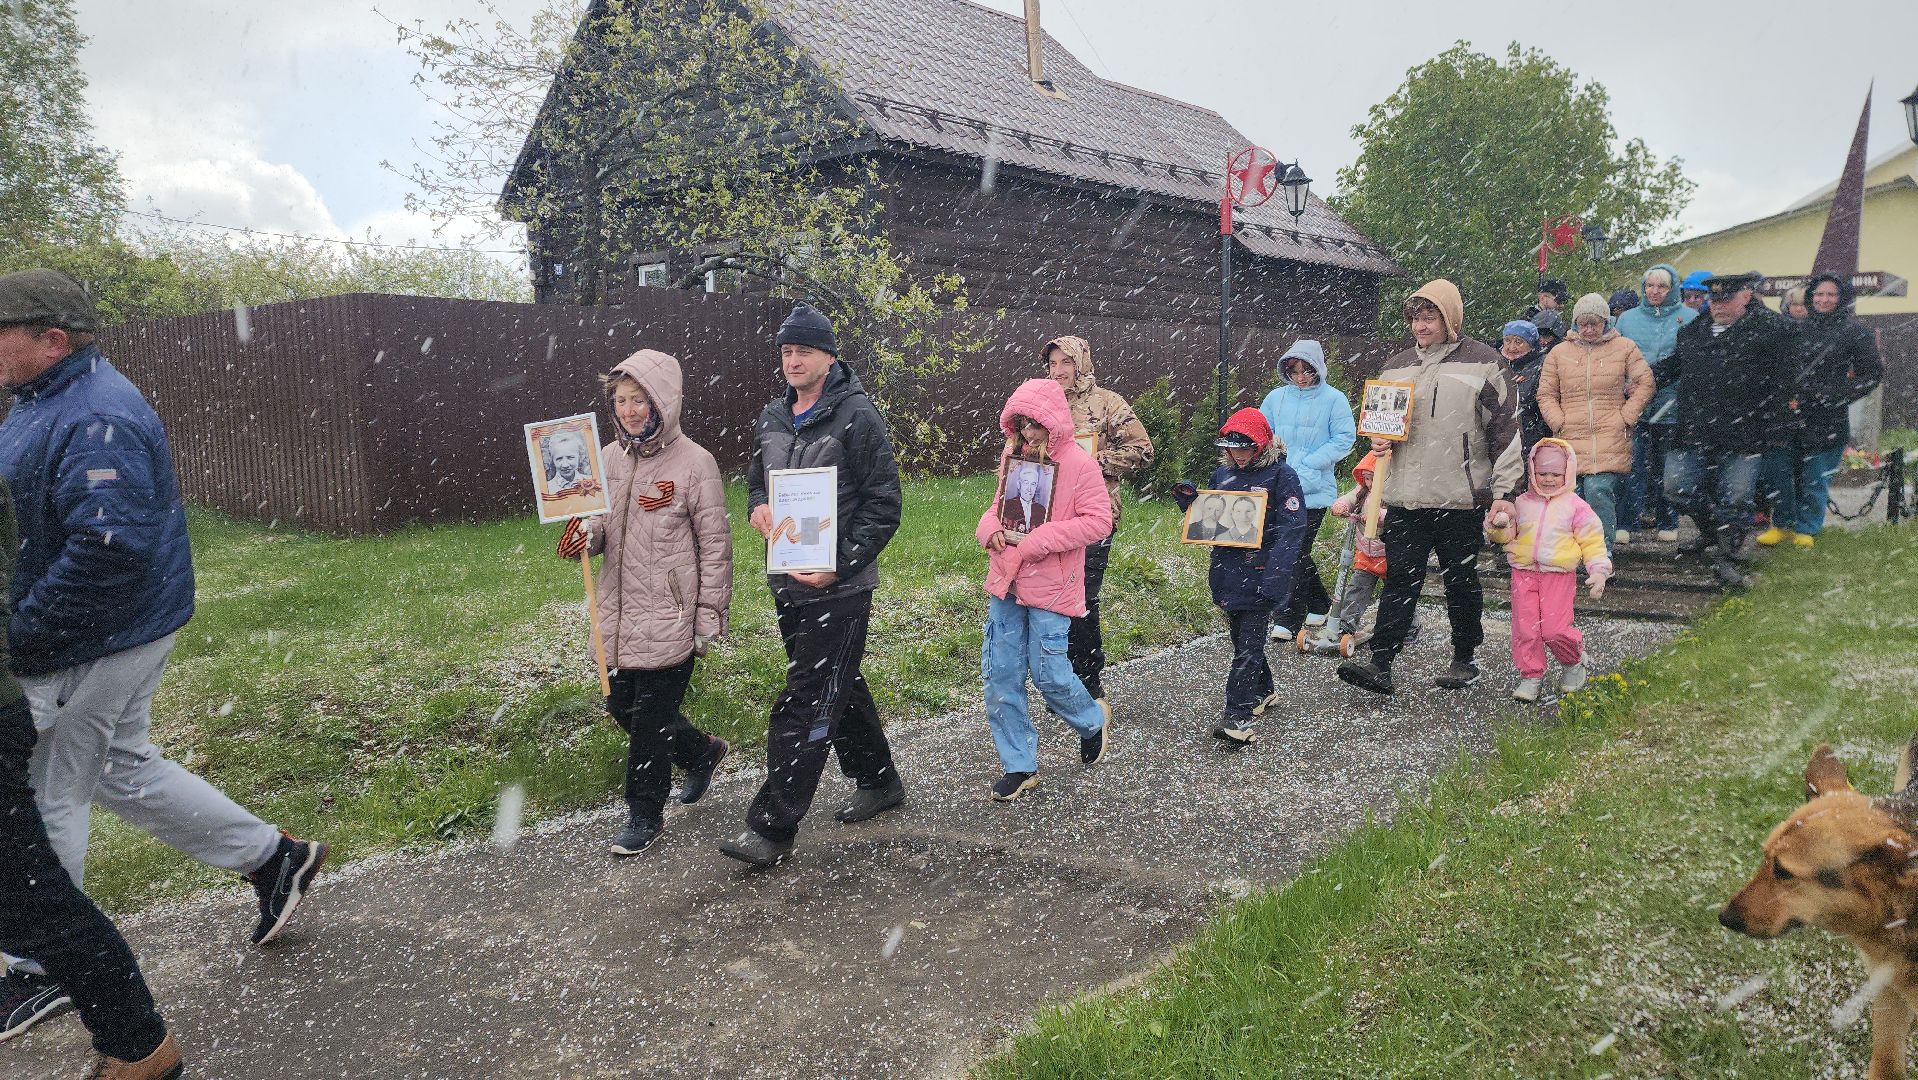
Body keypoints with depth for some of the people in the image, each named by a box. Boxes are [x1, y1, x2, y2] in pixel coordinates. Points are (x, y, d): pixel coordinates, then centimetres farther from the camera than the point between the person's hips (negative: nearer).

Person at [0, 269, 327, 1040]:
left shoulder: (92, 419, -25)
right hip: (121, 633, 10)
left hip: (89, 648, -10)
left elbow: (107, 550, -32)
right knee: (123, 770, 21)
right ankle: (273, 859, 29)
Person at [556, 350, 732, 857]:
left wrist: (709, 619, -9)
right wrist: (584, 536, -9)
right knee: (622, 706, 15)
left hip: (669, 618, -6)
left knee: (651, 718, 1)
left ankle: (645, 813, 19)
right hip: (619, 613, 7)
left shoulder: (694, 463, -11)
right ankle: (701, 750, 40)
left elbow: (715, 546, -9)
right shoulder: (609, 458, 6)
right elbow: (600, 524, 16)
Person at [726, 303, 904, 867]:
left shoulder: (857, 417, -12)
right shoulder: (771, 418, 10)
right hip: (788, 583, 8)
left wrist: (838, 566, -20)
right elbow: (756, 478, 25)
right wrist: (758, 507, 0)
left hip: (838, 588, -7)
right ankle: (878, 781, 37)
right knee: (839, 688, 19)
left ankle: (772, 828, 1)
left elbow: (883, 506, -13)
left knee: (806, 705, -5)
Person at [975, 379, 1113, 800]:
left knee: (1048, 672, -1)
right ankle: (1019, 766, 18)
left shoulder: (1078, 462, -11)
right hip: (1005, 581, 6)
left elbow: (1099, 521, -14)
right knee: (1000, 675, 5)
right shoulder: (1013, 455, 8)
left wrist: (1040, 540, -19)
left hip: (1050, 587, -6)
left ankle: (1093, 719, 32)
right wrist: (990, 527, -2)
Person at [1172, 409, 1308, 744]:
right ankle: (1263, 691, 37)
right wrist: (1190, 500, -2)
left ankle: (1237, 717, -9)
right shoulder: (1222, 474, 10)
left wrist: (1275, 575, -24)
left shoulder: (1282, 476, -9)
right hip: (1227, 573, 6)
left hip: (1260, 575, -6)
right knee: (1242, 638, 17)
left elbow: (1291, 528, -15)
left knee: (1248, 645, -7)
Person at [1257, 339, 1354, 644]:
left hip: (1314, 489, -5)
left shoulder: (1334, 399, -4)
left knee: (1296, 551, -6)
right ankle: (1319, 604, 29)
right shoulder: (1276, 397, 9)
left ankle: (1288, 620, -1)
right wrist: (1269, 440, -5)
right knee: (1295, 550, 11)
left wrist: (1306, 465, -14)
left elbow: (1344, 439, -8)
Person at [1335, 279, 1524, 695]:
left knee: (1461, 580, 9)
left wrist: (1504, 490, -6)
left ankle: (1465, 659, 23)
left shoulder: (1484, 363, -1)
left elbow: (1506, 430, -2)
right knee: (1399, 579, -1)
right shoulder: (1396, 366, 13)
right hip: (1405, 497, 4)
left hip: (1460, 497, -3)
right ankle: (1380, 662, -3)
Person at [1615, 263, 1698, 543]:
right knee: (1633, 465, -6)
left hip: (1671, 406, -1)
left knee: (1668, 468, 8)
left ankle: (1667, 523, 20)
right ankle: (1625, 523, -1)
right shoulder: (1628, 318, 11)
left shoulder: (1689, 318, 5)